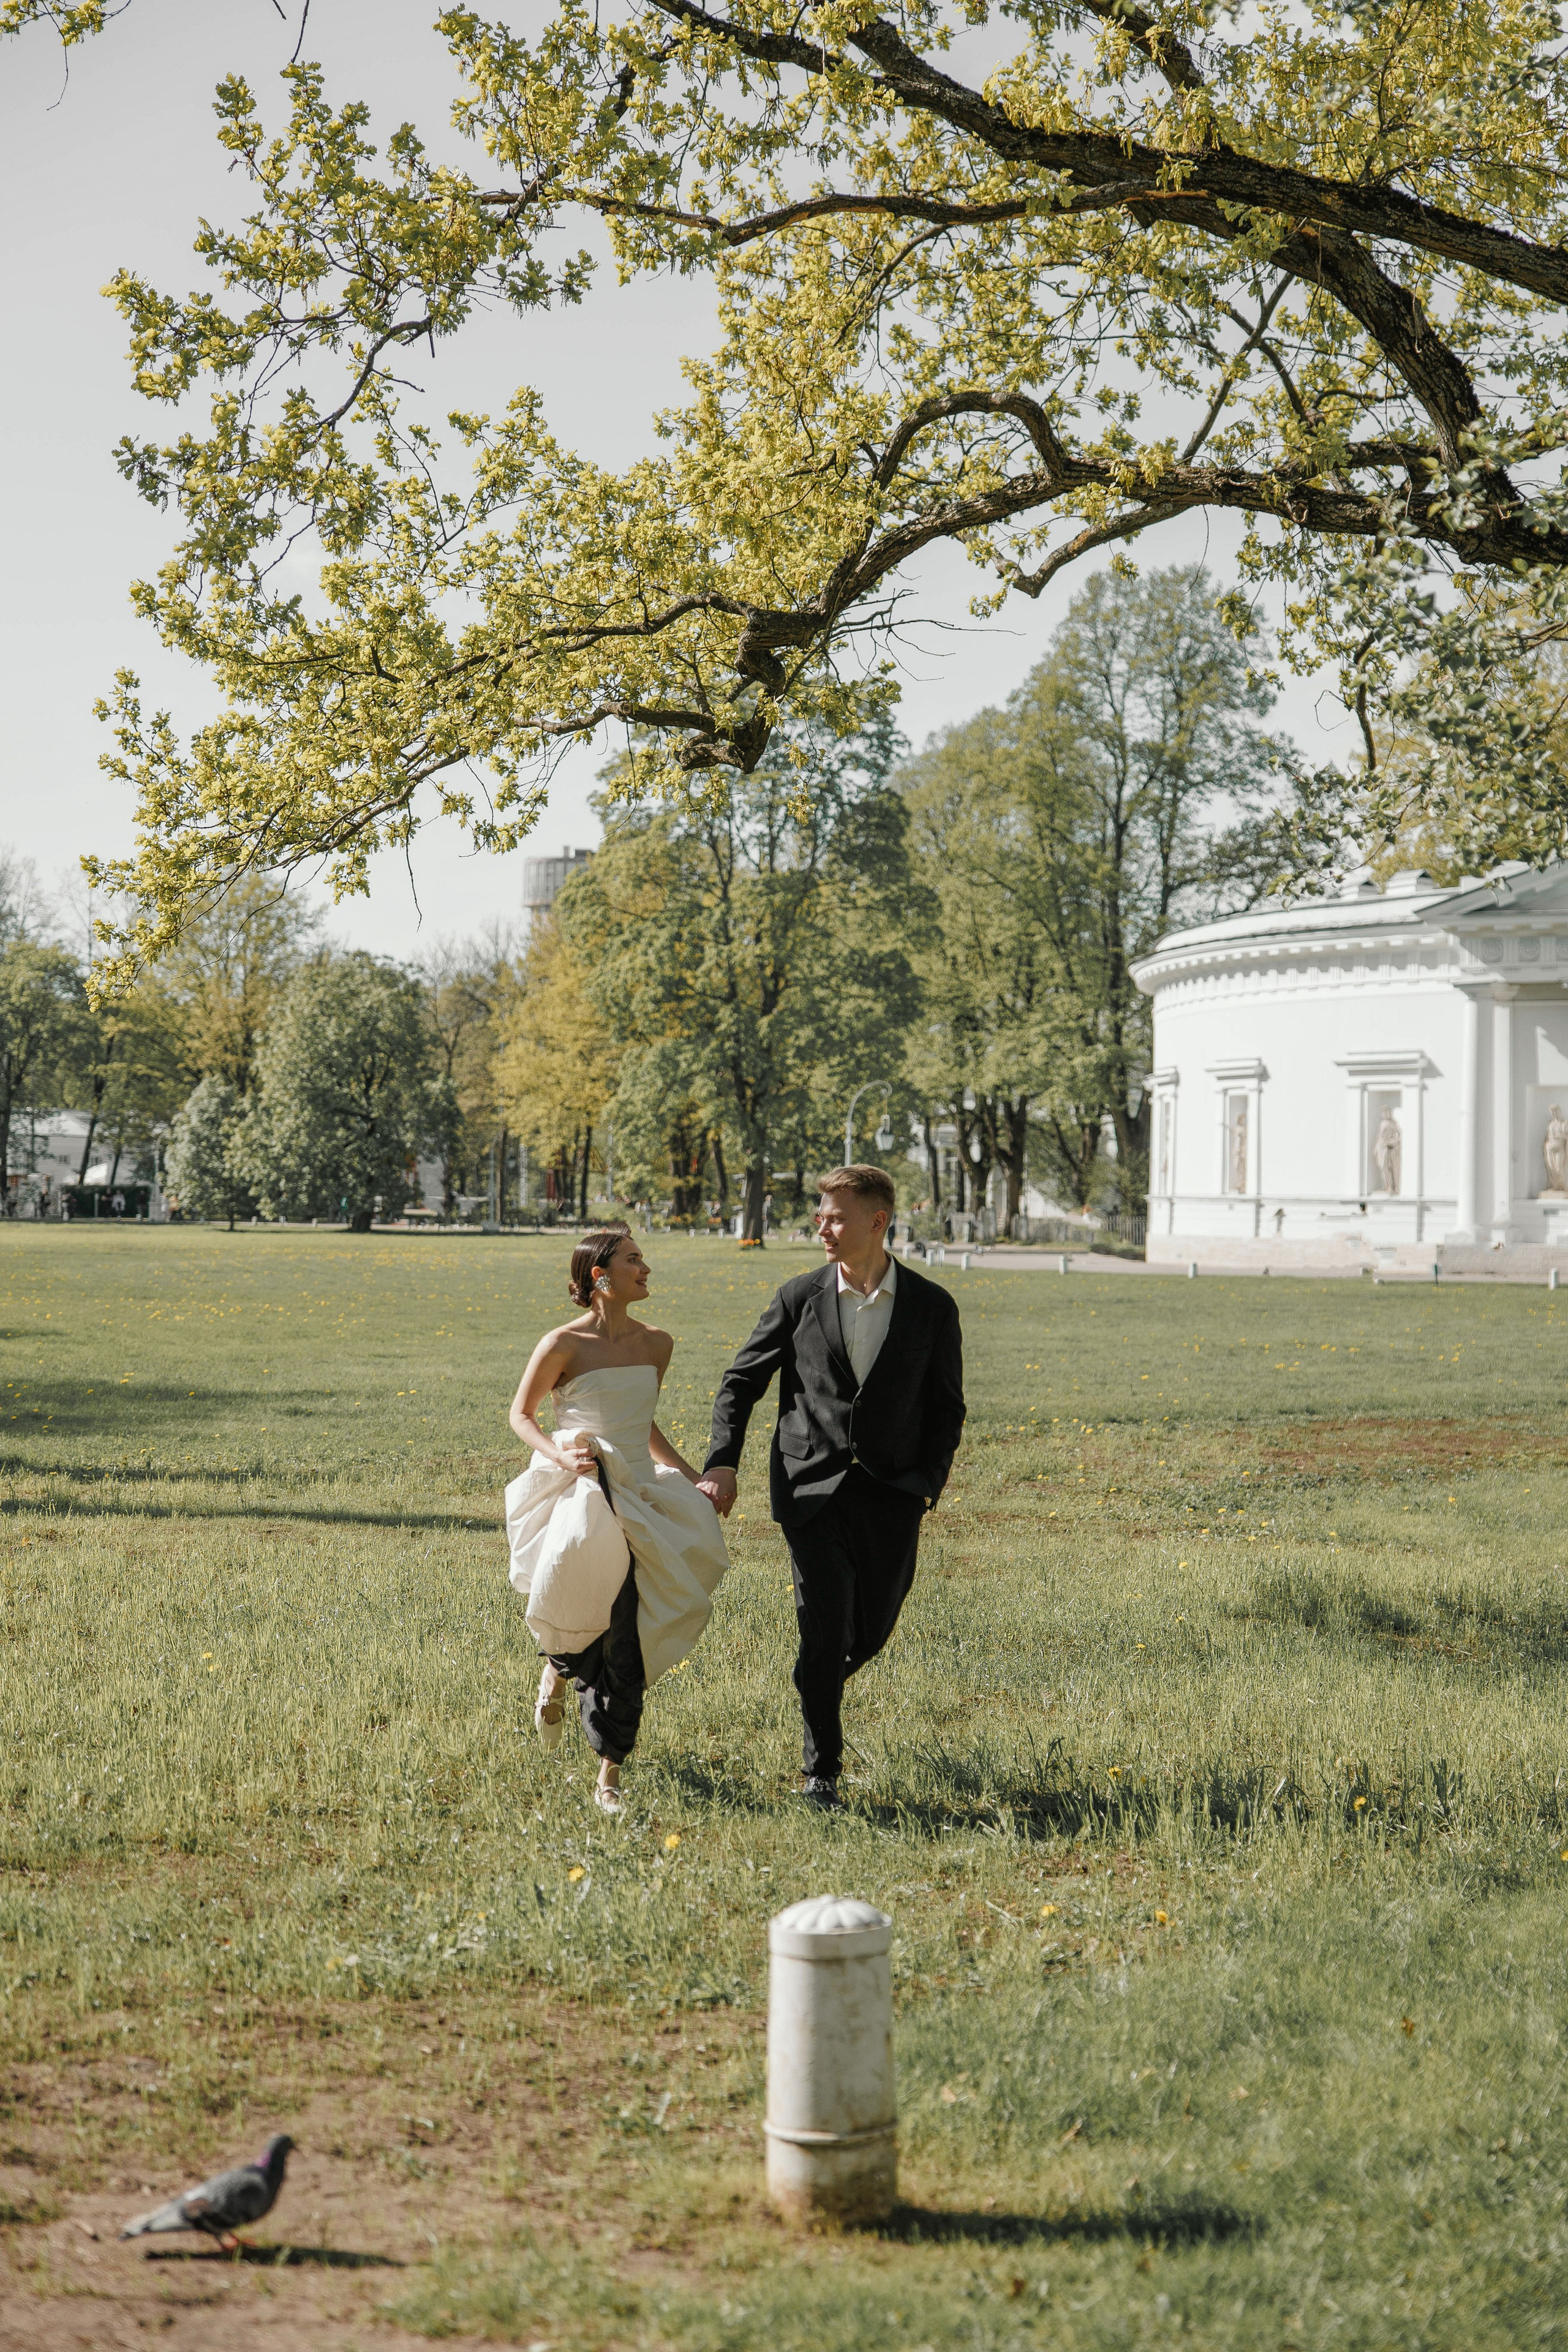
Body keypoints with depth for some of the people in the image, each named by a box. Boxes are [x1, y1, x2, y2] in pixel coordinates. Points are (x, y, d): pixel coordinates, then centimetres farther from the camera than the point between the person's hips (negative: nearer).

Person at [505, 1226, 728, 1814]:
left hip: (640, 1496, 4)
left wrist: (692, 1476, 18)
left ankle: (609, 1776, 12)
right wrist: (559, 1455, -16)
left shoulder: (656, 1345, 8)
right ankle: (558, 1671, 10)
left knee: (626, 1645, -1)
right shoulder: (565, 1344, -7)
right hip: (583, 1494, -4)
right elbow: (521, 1414, 2)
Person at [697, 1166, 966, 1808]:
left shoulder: (932, 1307, 0)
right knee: (826, 1635, -6)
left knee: (871, 1633, 9)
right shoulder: (800, 1298, 0)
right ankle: (822, 1772, 8)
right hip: (814, 1489, -1)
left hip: (891, 1495, 1)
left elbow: (947, 1407, 7)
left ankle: (816, 1687, 44)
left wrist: (927, 1483, -6)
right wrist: (722, 1462, -5)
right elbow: (741, 1382, 7)